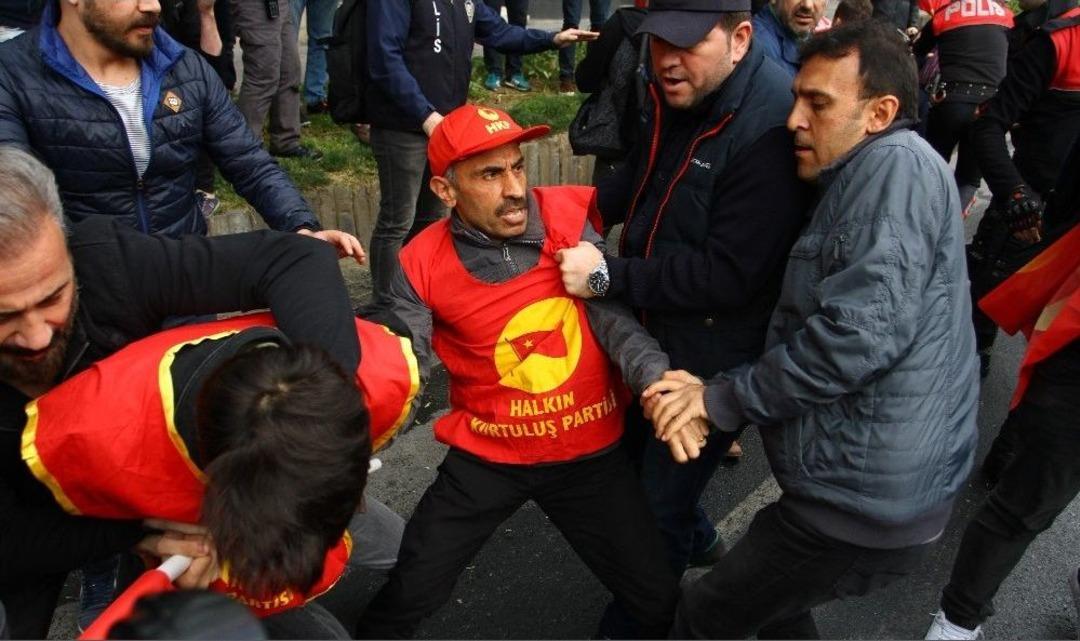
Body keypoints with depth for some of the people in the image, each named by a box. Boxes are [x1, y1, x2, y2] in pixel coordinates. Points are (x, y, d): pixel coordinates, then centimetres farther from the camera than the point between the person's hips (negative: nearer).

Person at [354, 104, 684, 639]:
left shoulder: (568, 215, -9)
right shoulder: (422, 265, -9)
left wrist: (656, 379, -32)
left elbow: (613, 316, -13)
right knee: (406, 598, 8)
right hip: (486, 456, 0)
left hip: (589, 452, 1)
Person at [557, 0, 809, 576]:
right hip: (653, 332, 9)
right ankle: (696, 539, 57)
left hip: (711, 361, -9)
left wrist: (608, 275, -28)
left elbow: (729, 275, -30)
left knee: (659, 503, 10)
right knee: (633, 449, 29)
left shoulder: (771, 127, -29)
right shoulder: (674, 94, -1)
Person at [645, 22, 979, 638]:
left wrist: (724, 400, -17)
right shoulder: (857, 182, 16)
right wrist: (718, 390, 6)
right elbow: (810, 327, 17)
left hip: (871, 493, -9)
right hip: (869, 482, 9)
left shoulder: (898, 163, -16)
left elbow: (862, 331, -27)